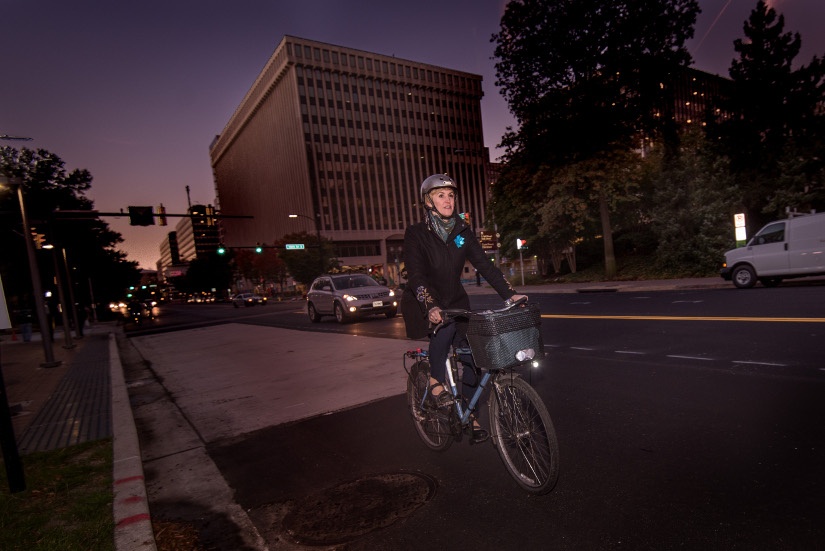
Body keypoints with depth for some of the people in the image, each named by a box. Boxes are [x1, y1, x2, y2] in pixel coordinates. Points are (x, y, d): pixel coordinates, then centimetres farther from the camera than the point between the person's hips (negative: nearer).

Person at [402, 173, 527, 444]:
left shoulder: (462, 231, -1)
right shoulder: (416, 233, -13)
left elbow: (484, 264, -8)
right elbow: (415, 275, -23)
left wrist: (510, 293, -20)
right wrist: (431, 307, -39)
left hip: (455, 300, 4)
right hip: (424, 302, -4)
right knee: (445, 326, -35)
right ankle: (436, 382, -11)